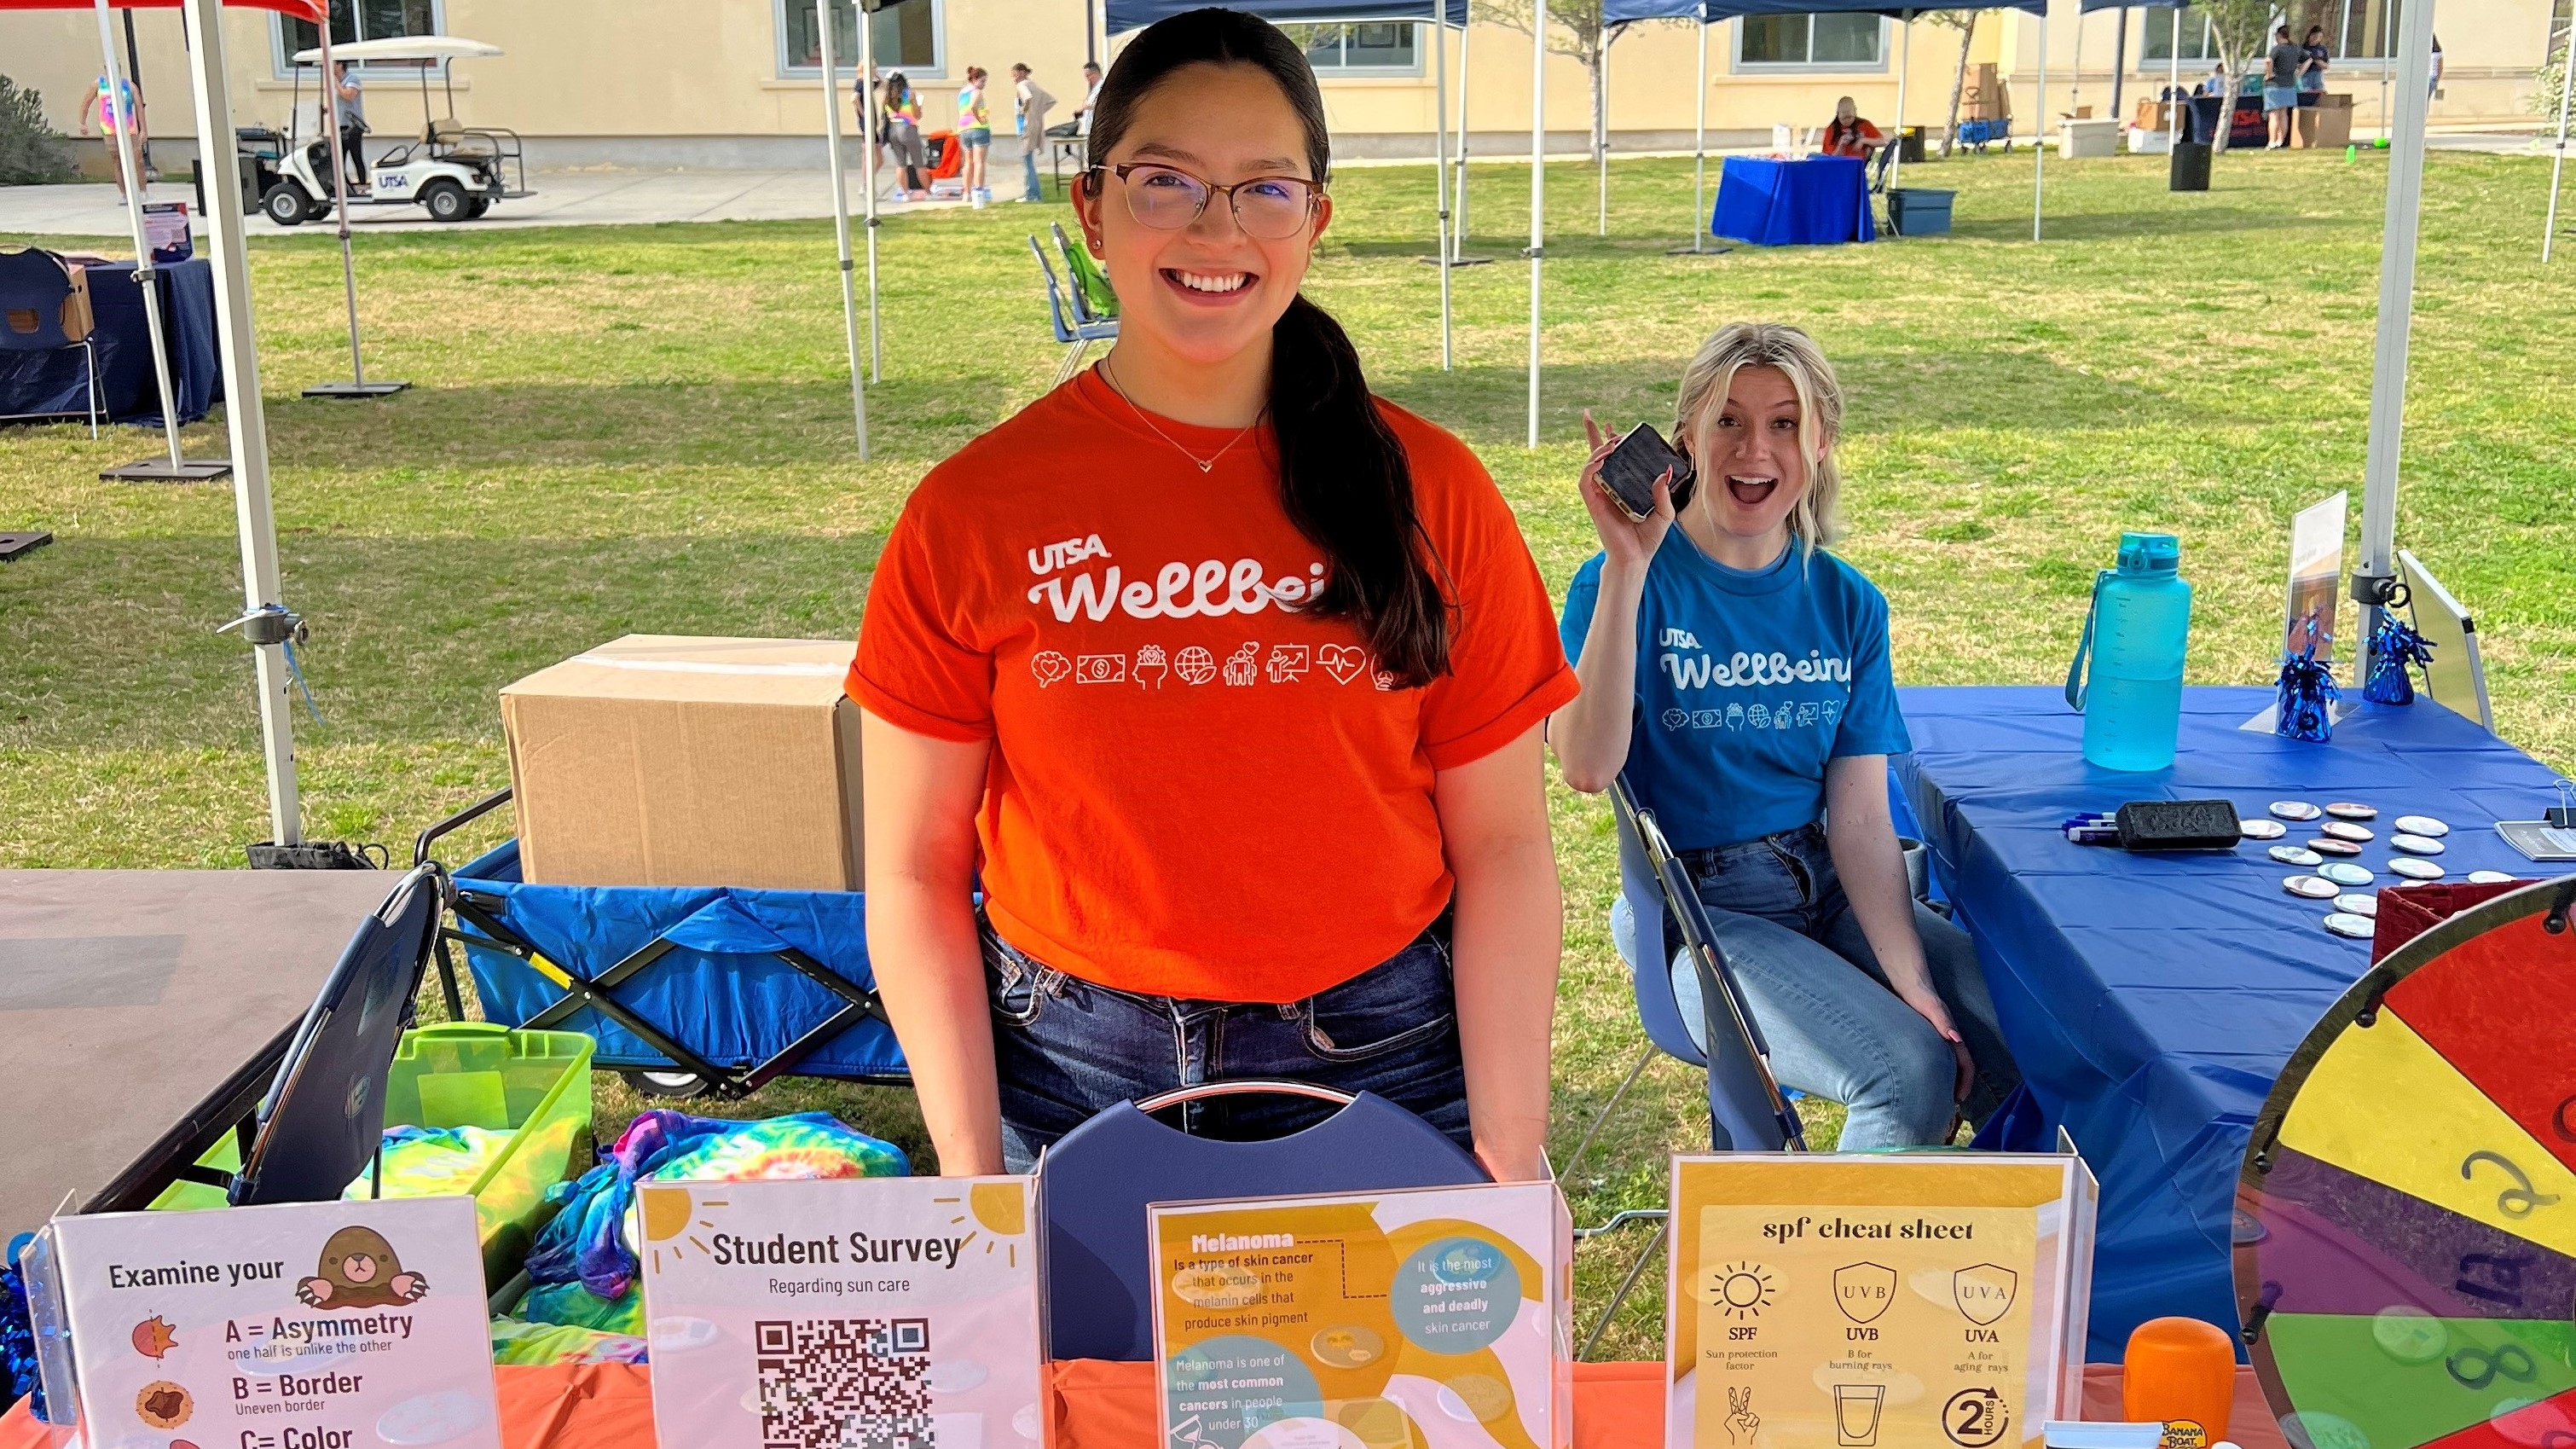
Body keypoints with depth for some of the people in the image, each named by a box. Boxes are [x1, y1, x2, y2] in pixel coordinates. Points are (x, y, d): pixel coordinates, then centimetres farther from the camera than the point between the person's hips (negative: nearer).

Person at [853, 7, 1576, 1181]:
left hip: (1379, 1071, 1)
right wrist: (971, 1172, -8)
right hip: (1070, 1081, 0)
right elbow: (914, 873, -2)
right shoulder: (972, 513, -5)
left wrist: (1510, 1156, -7)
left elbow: (1502, 847, -2)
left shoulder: (1429, 491, -3)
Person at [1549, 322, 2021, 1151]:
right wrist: (1628, 565, -30)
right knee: (1911, 1074, -24)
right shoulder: (1627, 582, -9)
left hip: (1828, 890, 5)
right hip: (1693, 908, -5)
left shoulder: (1847, 604, 4)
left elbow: (1860, 818, -1)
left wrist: (1912, 980, -15)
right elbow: (1587, 766, -27)